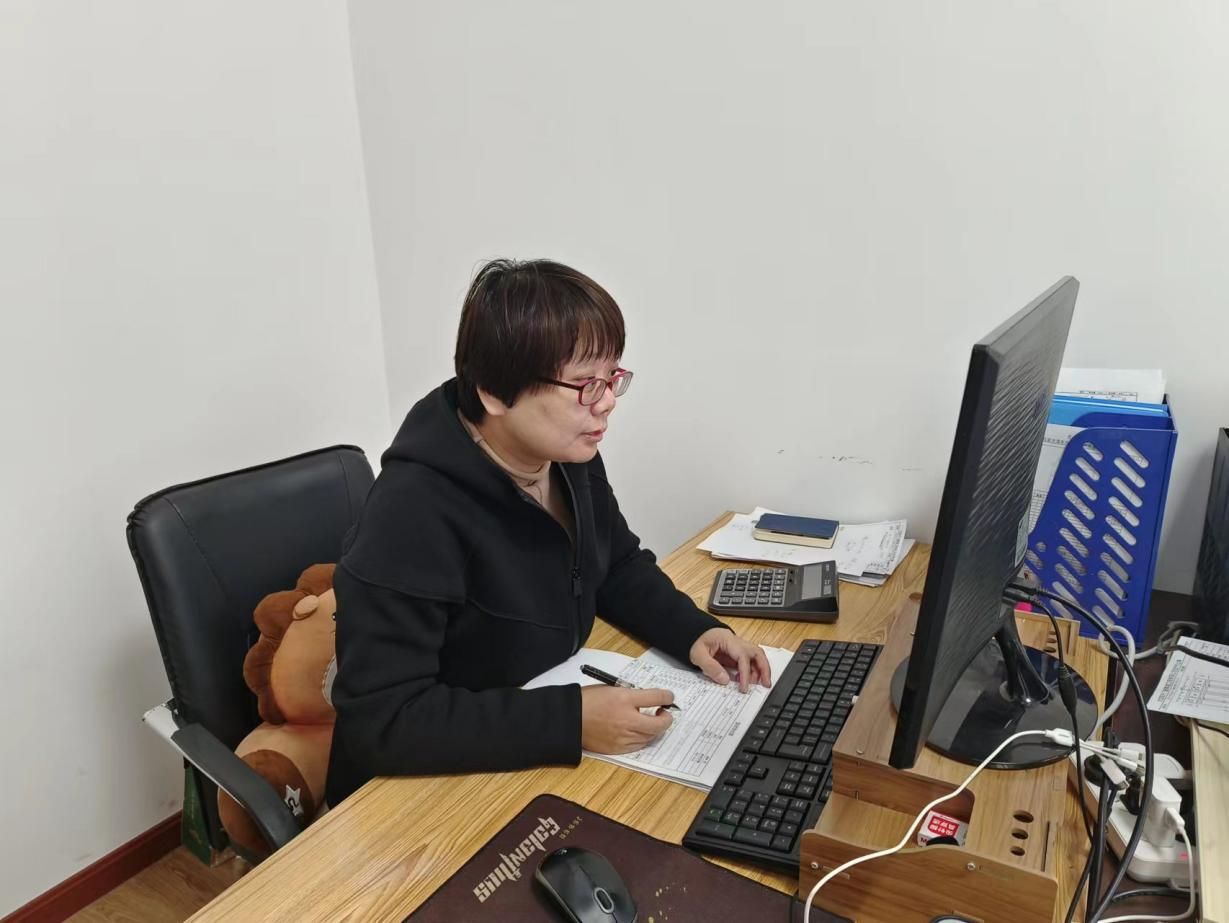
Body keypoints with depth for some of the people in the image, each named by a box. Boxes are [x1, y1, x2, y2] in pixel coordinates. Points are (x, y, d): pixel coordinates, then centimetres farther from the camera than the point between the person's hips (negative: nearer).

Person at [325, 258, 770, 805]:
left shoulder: (570, 455, -4)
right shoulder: (413, 514, -28)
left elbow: (621, 567, 11)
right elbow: (379, 719, -29)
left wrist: (694, 631, -6)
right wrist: (570, 722, -33)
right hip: (434, 785, -6)